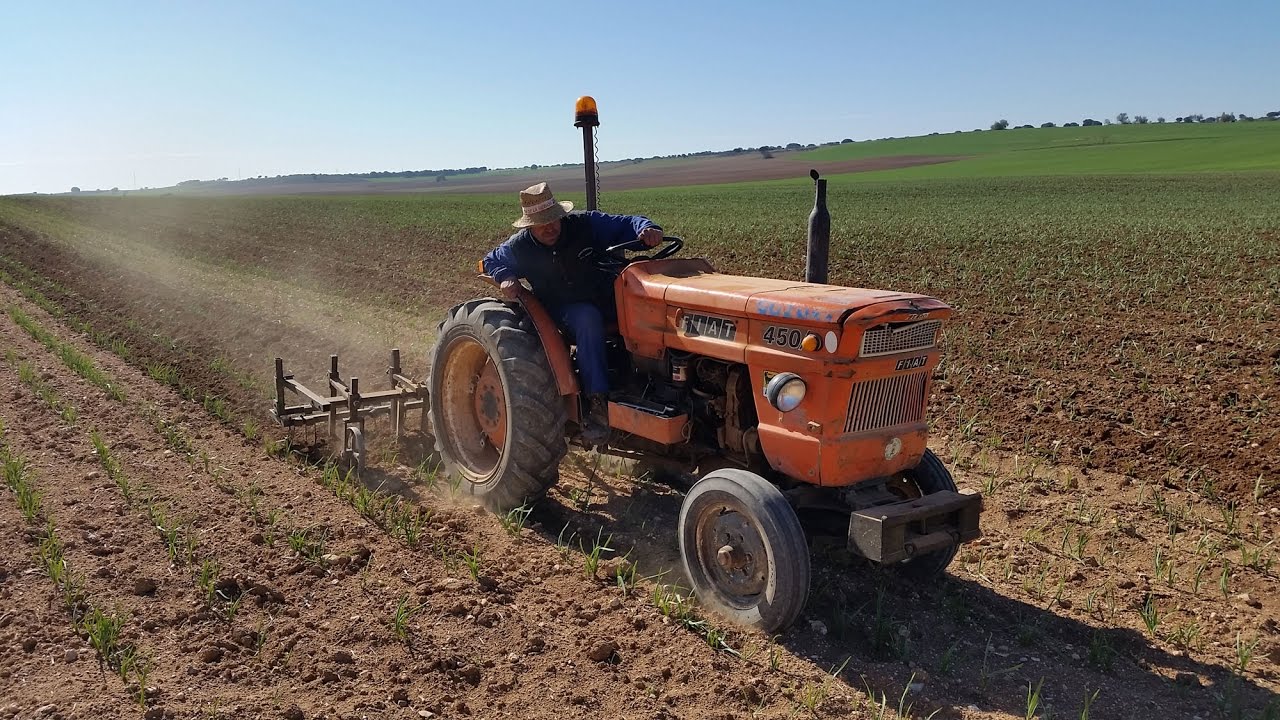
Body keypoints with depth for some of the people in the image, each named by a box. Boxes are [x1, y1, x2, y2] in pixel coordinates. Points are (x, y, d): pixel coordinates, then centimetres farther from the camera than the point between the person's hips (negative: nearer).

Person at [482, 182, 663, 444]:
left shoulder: (586, 224, -6)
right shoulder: (519, 248, -1)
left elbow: (627, 223, -7)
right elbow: (491, 261, 18)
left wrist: (646, 228, -31)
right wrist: (505, 277, -5)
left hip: (608, 301, 2)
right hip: (563, 310, -1)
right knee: (588, 318, -38)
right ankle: (597, 402, -41)